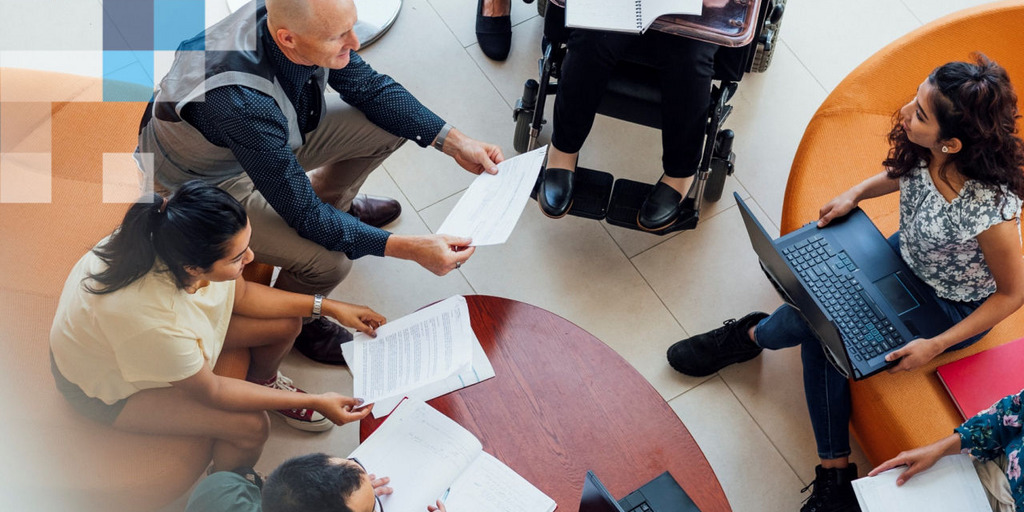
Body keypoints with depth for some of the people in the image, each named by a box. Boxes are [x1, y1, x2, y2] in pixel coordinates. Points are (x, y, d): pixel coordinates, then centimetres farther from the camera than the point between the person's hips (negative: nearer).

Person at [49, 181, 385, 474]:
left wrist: (329, 307, -8)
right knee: (250, 427, -18)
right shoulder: (148, 320, -44)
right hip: (110, 386, -6)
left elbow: (241, 294, -5)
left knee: (285, 324, -2)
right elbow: (209, 393, -26)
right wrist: (315, 403, -22)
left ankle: (264, 383, 32)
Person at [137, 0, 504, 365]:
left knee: (391, 125, -3)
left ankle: (334, 203, 27)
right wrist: (409, 249, -39)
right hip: (205, 182, -6)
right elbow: (304, 214, -35)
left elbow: (369, 87, -6)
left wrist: (453, 142, -14)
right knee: (327, 262, -26)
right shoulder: (240, 102, -44)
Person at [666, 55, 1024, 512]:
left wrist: (936, 345, -25)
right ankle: (835, 471, 0)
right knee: (819, 333, -14)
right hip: (906, 257, 6)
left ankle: (752, 336, 16)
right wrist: (857, 193, -11)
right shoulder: (926, 149, -23)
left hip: (956, 309, -5)